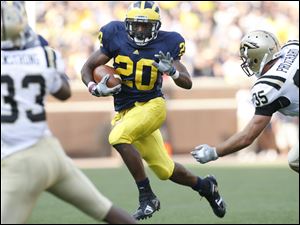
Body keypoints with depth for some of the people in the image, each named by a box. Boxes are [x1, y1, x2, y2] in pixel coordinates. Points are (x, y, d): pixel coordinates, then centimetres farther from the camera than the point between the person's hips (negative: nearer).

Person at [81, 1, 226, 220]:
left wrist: (172, 71, -31)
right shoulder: (116, 38, -6)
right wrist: (95, 88, -20)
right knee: (164, 169, 10)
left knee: (118, 137, -31)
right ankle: (205, 185, 39)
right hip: (124, 111, 4)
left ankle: (147, 196, -21)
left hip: (151, 105, -4)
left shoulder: (165, 44, -10)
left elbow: (188, 83, -10)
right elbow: (87, 68, 0)